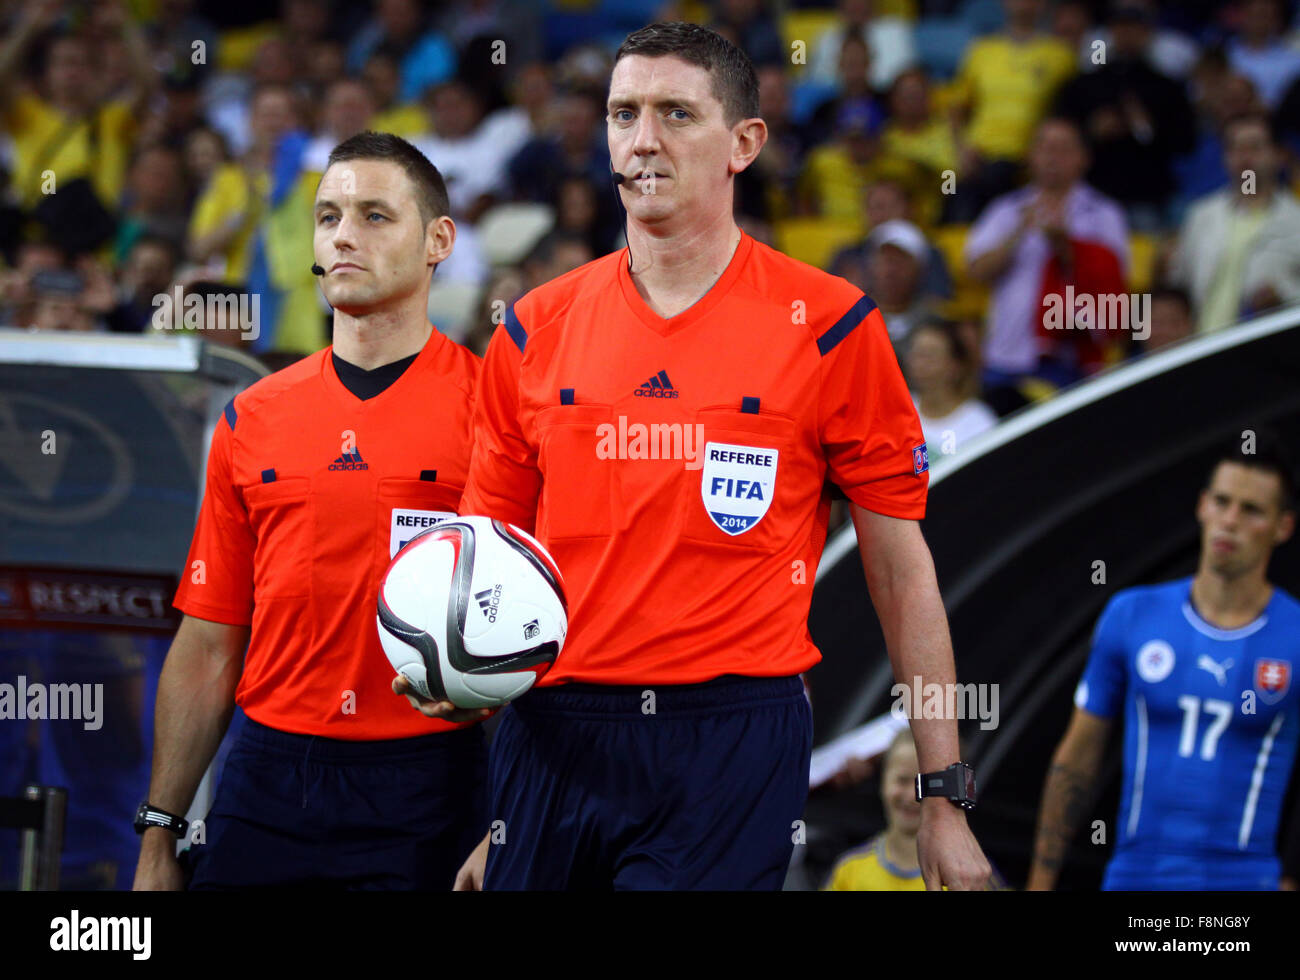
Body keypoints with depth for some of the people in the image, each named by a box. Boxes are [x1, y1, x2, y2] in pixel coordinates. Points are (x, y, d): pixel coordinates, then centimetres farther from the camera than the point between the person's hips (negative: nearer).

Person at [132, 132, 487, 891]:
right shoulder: (252, 422, 10)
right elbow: (209, 643, 12)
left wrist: (512, 829, -17)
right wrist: (161, 833, 9)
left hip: (425, 795, -3)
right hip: (268, 784, 4)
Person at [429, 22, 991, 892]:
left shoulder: (829, 325, -1)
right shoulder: (535, 331, 8)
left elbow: (902, 569, 2)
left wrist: (944, 797, -1)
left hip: (733, 752, -3)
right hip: (553, 744, 3)